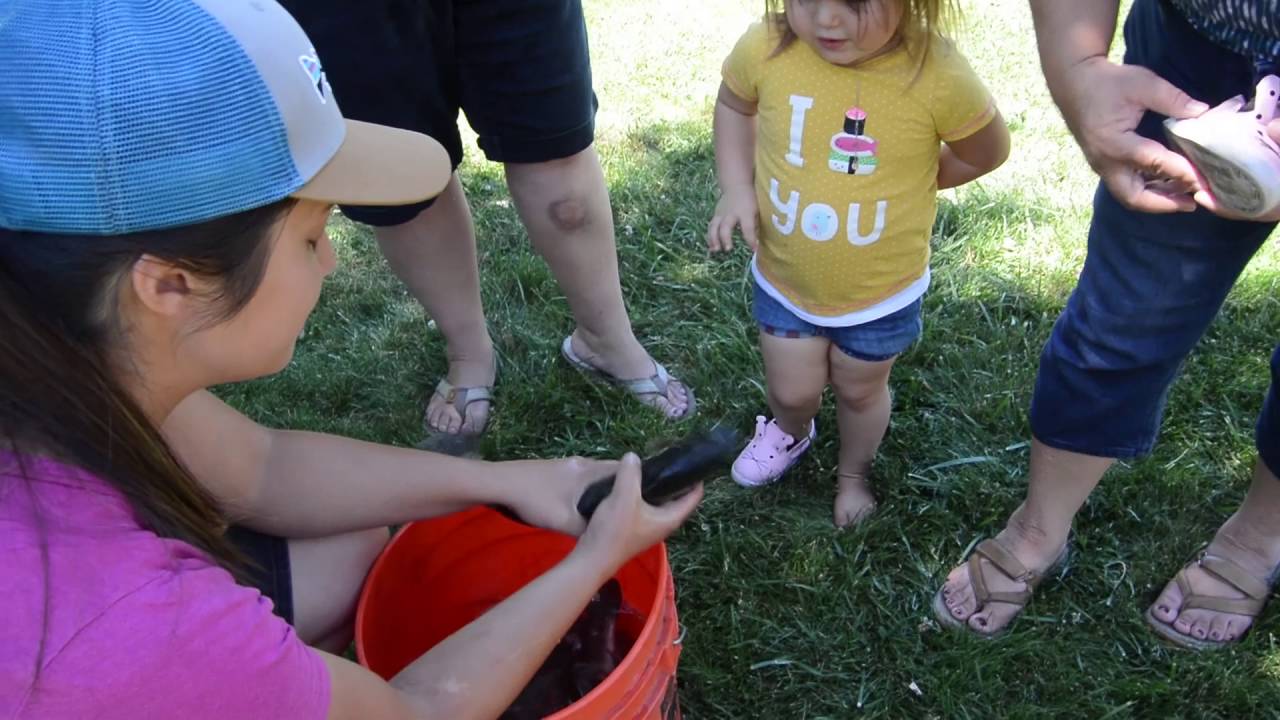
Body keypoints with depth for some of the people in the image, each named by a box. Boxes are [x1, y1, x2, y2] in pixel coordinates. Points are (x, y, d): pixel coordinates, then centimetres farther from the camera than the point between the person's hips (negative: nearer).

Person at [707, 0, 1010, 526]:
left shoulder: (938, 75, -28)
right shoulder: (765, 49, -23)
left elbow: (986, 152, -7)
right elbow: (734, 104, 1)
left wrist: (904, 185, -3)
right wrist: (736, 188, -11)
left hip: (881, 290, -1)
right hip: (783, 277, 2)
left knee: (860, 391, 23)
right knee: (792, 393, 19)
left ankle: (853, 474, 55)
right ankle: (789, 433, 58)